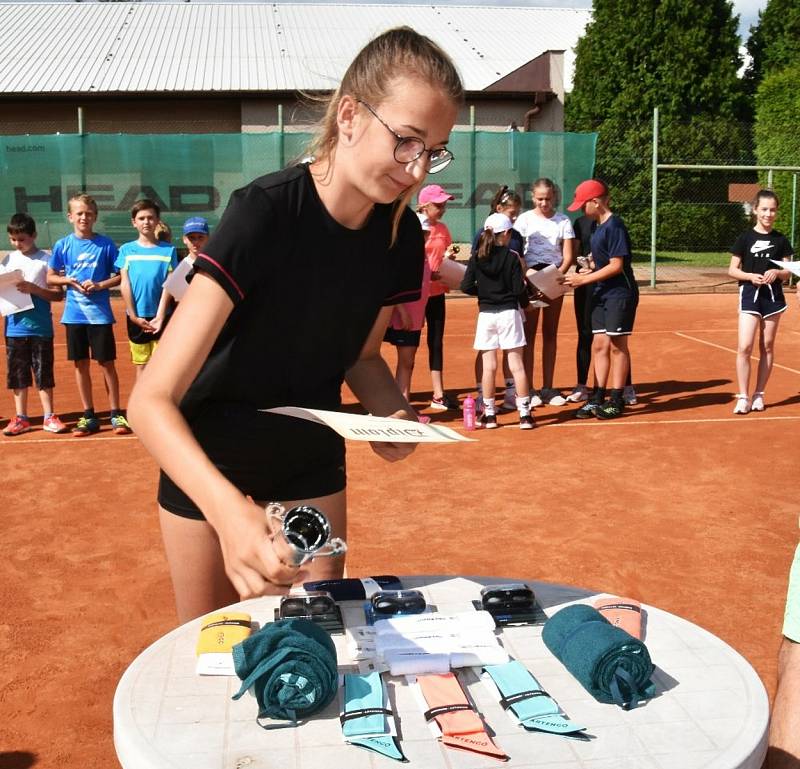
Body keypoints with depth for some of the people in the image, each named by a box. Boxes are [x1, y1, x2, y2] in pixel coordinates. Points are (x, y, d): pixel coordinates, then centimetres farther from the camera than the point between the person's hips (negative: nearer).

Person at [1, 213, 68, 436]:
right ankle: (20, 418, 18)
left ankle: (49, 417, 12)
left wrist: (33, 289, -18)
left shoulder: (46, 259, -3)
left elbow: (58, 294, -6)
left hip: (40, 327, -4)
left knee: (43, 372, 2)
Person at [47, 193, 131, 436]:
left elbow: (119, 276, 1)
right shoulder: (63, 245, 3)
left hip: (100, 313, -2)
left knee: (106, 363, 2)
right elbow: (50, 277, 9)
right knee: (80, 364, 8)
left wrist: (99, 285, -15)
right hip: (74, 313, 2)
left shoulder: (105, 244, -2)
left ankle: (116, 413, 11)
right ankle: (89, 415, 18)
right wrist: (69, 280, -9)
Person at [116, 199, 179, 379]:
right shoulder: (126, 249, 3)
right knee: (141, 365, 9)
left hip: (160, 315, -1)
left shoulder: (168, 250, 0)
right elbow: (124, 284, -1)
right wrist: (133, 316, -8)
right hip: (136, 317, 1)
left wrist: (159, 316, -14)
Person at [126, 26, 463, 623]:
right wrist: (229, 510, -52)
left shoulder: (400, 236, -13)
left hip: (311, 456, 4)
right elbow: (151, 400, -36)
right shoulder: (264, 213, -31)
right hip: (206, 459, -4)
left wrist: (393, 412, -17)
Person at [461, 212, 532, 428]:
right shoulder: (511, 256, -6)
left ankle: (489, 414, 12)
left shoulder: (476, 257, 1)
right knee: (516, 364, 1)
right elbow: (519, 288, -7)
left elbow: (466, 286, -3)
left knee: (489, 366, 7)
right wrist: (527, 303, 12)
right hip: (509, 313, -2)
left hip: (486, 314, 2)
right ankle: (524, 414, 2)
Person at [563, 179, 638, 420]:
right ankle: (597, 399, 13)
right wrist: (587, 270, 2)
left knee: (617, 346, -1)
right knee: (599, 345, 7)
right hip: (601, 294, 8)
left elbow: (616, 266, -19)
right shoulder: (598, 226, 12)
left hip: (620, 293, -8)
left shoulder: (614, 226, -15)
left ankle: (616, 401, 8)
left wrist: (584, 279, -16)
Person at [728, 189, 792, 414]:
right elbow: (732, 270, 1)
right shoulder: (745, 238, 0)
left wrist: (777, 273, -13)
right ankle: (743, 397, -3)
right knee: (744, 347, -11)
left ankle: (759, 395, 18)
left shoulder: (781, 240, 5)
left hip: (773, 296, 3)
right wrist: (750, 276, -17)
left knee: (767, 347, 8)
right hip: (750, 294, -3)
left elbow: (787, 273, 9)